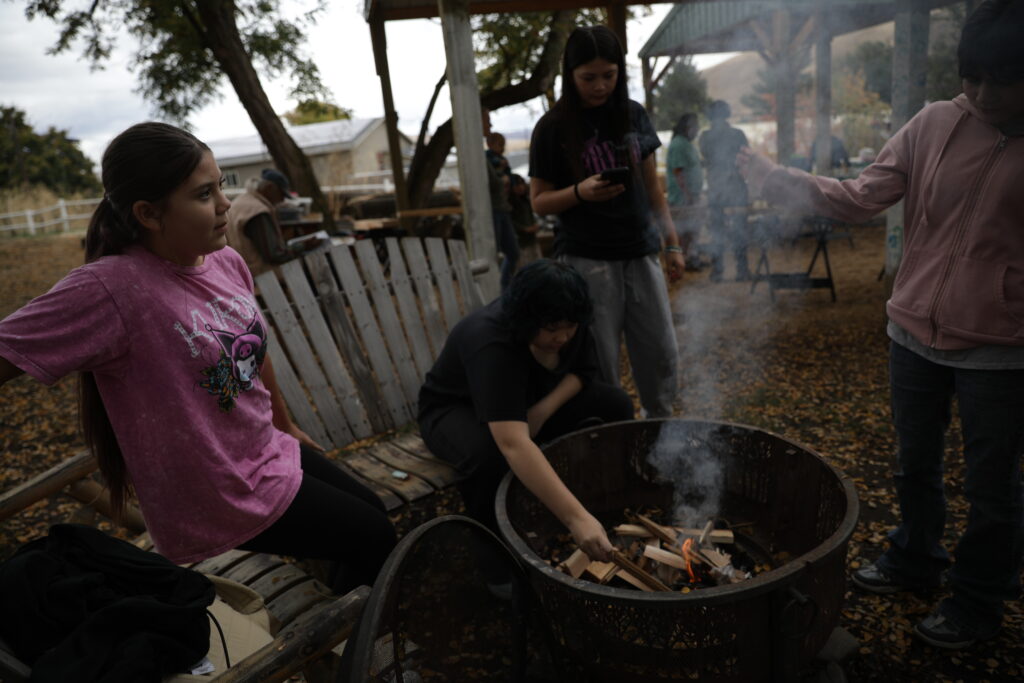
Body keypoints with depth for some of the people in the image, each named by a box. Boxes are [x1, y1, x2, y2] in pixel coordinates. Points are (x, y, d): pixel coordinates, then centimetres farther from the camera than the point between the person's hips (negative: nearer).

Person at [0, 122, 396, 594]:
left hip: (269, 452, 7)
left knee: (373, 513, 19)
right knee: (376, 539, 3)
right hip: (223, 501, -7)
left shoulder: (228, 263, -5)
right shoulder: (108, 289, -27)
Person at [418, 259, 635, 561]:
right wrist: (576, 517, -57)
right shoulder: (491, 342, -40)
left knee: (616, 404, -12)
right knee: (489, 454, -40)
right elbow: (514, 444, -50)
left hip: (531, 401, 6)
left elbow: (583, 372, -3)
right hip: (458, 410, -6)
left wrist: (544, 409, -23)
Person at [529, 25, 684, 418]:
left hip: (641, 255, 4)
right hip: (588, 261, -3)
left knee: (661, 355, 8)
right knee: (600, 364, 1)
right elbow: (539, 202, -1)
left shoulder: (633, 115, 7)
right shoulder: (553, 128, -4)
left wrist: (672, 242, 9)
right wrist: (580, 192, -19)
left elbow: (652, 187, 13)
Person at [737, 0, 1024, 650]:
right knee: (915, 462, 20)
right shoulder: (933, 125, -3)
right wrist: (776, 178, -14)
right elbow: (862, 197, -4)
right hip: (916, 331, 3)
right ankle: (916, 559, 45)